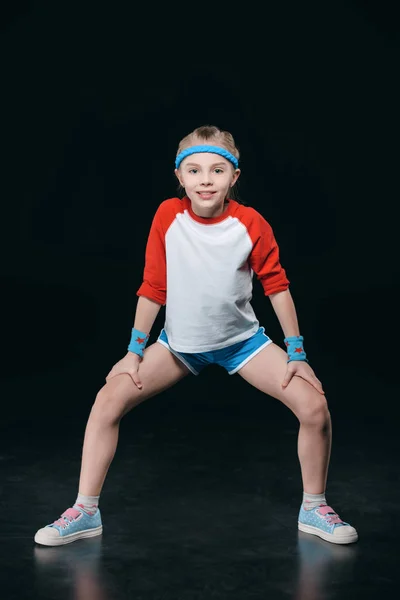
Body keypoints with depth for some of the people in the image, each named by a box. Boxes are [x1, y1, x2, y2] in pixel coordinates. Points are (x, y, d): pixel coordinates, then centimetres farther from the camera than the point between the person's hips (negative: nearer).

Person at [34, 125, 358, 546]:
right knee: (110, 398, -13)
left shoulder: (251, 224, -17)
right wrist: (134, 352, -4)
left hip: (242, 341, -1)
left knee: (314, 406, -15)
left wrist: (296, 354, -5)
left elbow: (276, 286, -6)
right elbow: (153, 287, -6)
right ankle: (85, 511, 0)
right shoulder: (168, 216, -14)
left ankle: (313, 508, 9)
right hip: (179, 343, 1)